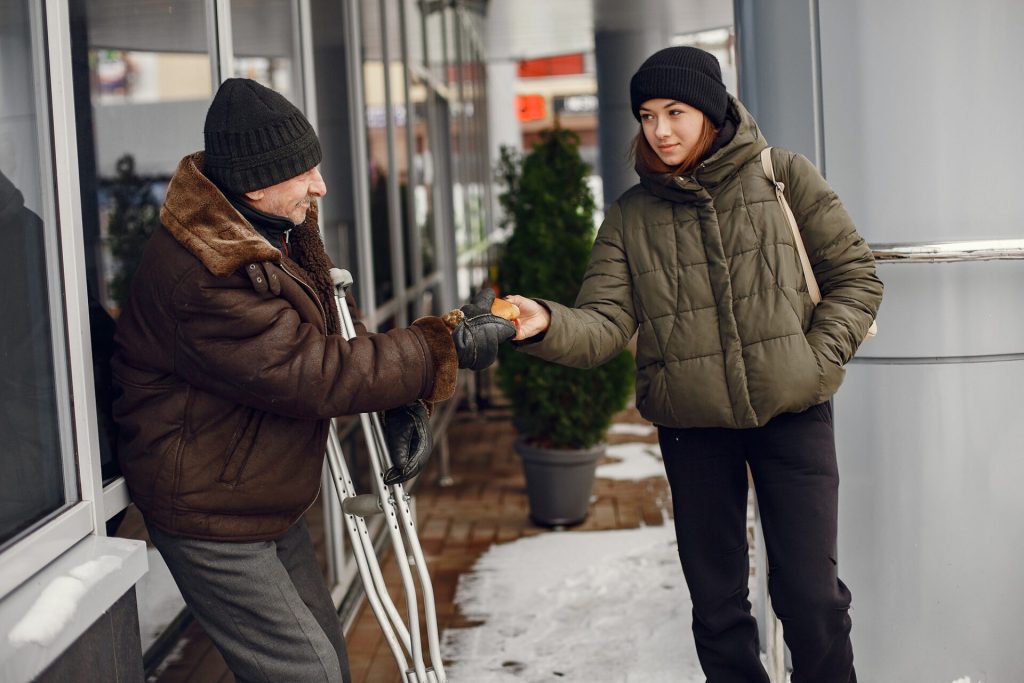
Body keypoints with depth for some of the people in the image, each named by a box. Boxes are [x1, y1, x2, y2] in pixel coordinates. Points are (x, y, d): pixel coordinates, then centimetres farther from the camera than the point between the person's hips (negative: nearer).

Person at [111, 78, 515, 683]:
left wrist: (402, 403, -7)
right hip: (209, 514, -10)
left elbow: (337, 330, 10)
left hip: (269, 506, 10)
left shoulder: (279, 227, 2)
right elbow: (318, 373, -31)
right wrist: (448, 349, -25)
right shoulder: (208, 275, -30)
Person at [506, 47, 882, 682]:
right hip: (692, 426, 2)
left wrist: (820, 357, -8)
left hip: (793, 414, -2)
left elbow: (856, 274, 4)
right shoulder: (632, 213, 3)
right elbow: (605, 322, -8)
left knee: (810, 591, -1)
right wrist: (547, 325, -28)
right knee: (716, 598, 10)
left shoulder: (781, 175, 0)